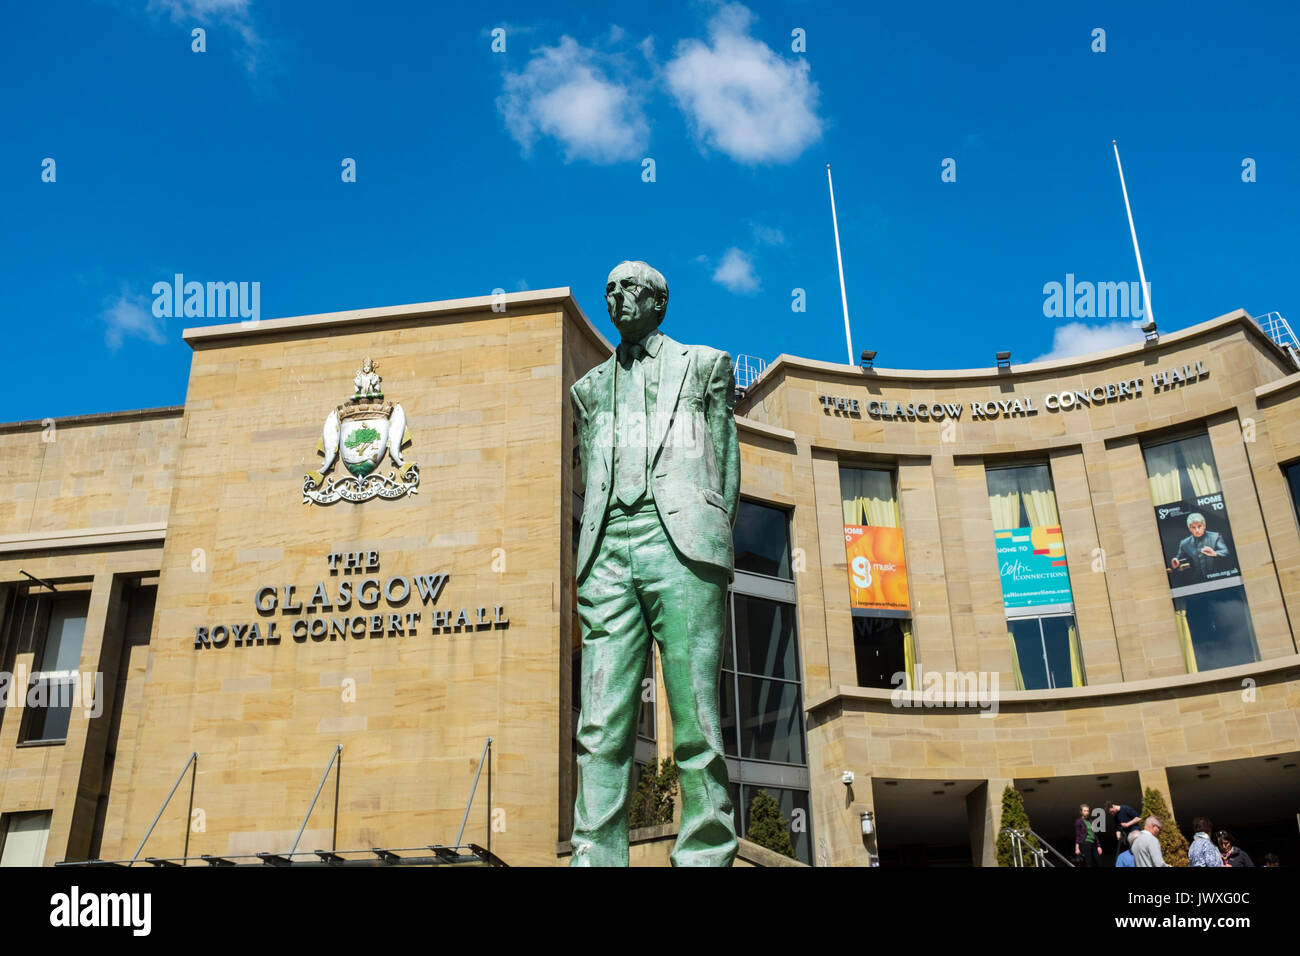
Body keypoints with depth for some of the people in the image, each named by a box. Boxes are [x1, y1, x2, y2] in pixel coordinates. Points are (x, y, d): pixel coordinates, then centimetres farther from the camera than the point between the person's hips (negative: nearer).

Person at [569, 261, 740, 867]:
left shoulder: (705, 364, 20)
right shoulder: (590, 388, 28)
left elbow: (725, 460, 13)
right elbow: (591, 480, 22)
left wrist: (716, 541, 1)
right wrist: (594, 558, 7)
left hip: (681, 542, -3)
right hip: (608, 550, 3)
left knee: (695, 721, -8)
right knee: (601, 727, -7)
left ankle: (705, 856, -6)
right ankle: (596, 857, -8)